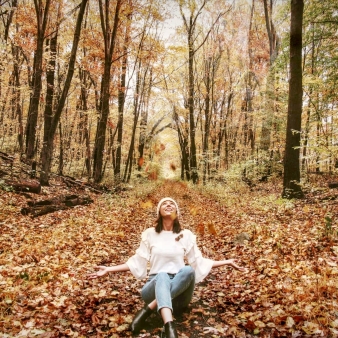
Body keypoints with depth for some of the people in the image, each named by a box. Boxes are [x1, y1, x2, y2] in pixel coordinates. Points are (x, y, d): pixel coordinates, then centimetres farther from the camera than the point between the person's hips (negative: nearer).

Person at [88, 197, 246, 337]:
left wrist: (226, 262, 7)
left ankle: (148, 309, -33)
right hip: (154, 286, -1)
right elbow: (137, 262, 8)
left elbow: (198, 262, 12)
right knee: (162, 276, -37)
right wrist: (108, 269, 2)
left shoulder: (186, 235, 8)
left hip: (179, 290, 1)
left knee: (189, 270, -32)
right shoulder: (150, 233, 6)